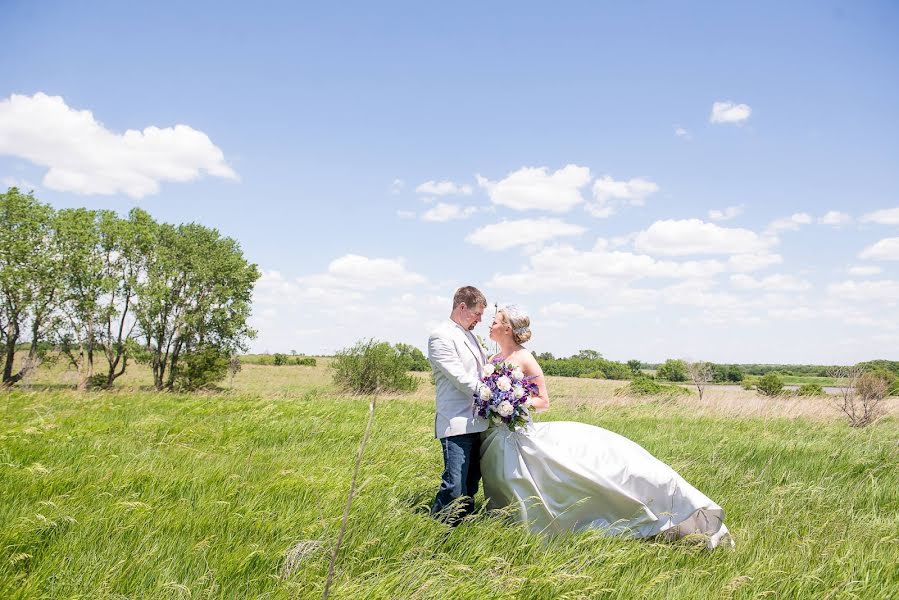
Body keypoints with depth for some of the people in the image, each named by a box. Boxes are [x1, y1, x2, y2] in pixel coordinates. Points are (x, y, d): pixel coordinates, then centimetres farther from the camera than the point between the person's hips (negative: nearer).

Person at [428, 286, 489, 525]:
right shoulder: (441, 336, -9)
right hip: (456, 424, -9)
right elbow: (459, 377, -15)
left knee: (471, 485, 12)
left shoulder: (469, 335, 19)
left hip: (475, 422, 9)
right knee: (455, 486, -10)